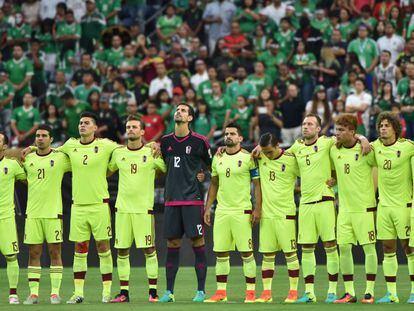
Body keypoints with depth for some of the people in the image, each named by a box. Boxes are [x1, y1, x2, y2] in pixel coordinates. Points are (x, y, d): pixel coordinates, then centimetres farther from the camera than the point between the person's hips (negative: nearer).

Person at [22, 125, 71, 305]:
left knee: (55, 252, -1)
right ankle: (33, 293, 5)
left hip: (53, 212, -3)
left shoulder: (60, 158, -1)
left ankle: (55, 293, 2)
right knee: (33, 253, 3)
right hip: (32, 212, 3)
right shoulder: (28, 159, 8)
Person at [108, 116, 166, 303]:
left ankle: (153, 291, 3)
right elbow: (107, 171, 24)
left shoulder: (152, 153, -1)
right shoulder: (118, 153, 8)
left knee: (149, 250, -3)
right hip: (122, 208, 3)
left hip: (144, 208, -3)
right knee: (122, 251, 3)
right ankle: (124, 292, 8)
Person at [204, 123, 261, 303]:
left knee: (246, 253, -4)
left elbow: (257, 184, -4)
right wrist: (208, 207, 14)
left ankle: (251, 291, 1)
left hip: (242, 211, -5)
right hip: (221, 211, 5)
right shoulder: (218, 159, 12)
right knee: (220, 253, 5)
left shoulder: (247, 158, -4)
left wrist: (258, 208, -11)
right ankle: (221, 292, 10)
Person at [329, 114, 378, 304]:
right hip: (344, 208, 5)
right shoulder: (334, 150, 6)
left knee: (369, 247, -2)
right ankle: (349, 293, 8)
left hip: (365, 206, -5)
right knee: (344, 247, 2)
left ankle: (369, 292, 3)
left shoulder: (365, 149, -10)